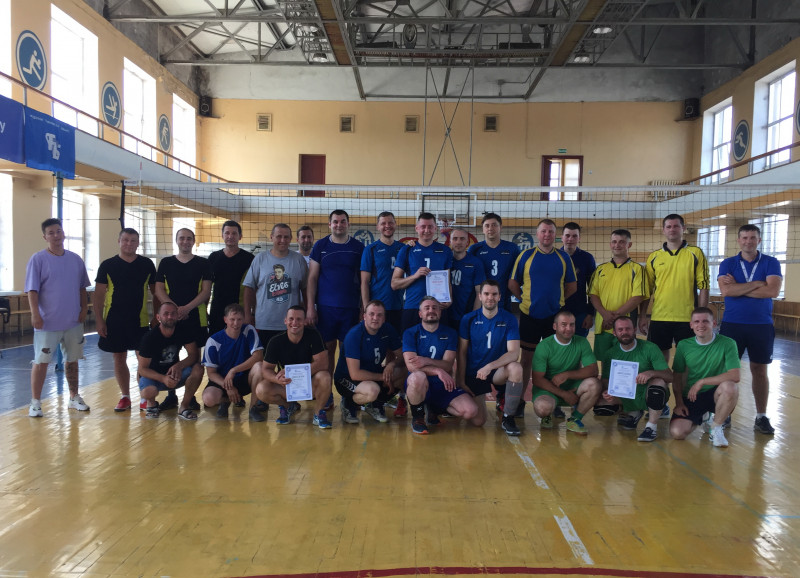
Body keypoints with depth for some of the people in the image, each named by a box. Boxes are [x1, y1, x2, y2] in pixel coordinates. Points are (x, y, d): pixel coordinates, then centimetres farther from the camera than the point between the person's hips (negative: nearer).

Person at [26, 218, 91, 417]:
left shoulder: (75, 259, 8)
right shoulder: (38, 259, -5)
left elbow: (82, 288, 14)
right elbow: (32, 290, -9)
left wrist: (84, 308, 4)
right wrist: (35, 314, -17)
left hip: (73, 322, 4)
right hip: (47, 323, -4)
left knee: (72, 360, 14)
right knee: (41, 362, 0)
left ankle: (74, 397, 26)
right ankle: (35, 402, 10)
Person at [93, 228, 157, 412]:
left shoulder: (147, 264, 4)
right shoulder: (108, 265, 1)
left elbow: (156, 291, 10)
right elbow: (98, 294, 1)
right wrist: (99, 320, -5)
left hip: (140, 320, 0)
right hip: (114, 320, 0)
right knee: (119, 358, 7)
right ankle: (125, 397, 19)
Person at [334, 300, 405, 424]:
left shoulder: (388, 330, -5)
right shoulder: (354, 335, -24)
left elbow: (401, 356, 2)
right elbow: (355, 374, -27)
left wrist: (392, 364, -21)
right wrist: (383, 378, -22)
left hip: (373, 374, 7)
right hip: (346, 379, -7)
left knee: (405, 372, -14)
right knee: (372, 390, -38)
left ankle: (376, 404, 4)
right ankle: (348, 404, -3)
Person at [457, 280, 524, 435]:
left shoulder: (509, 319, -6)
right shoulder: (469, 319, -3)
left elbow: (514, 353, -17)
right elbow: (462, 352, 0)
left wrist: (490, 366, -30)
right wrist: (460, 381, -5)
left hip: (497, 372, 0)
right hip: (472, 374, 0)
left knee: (516, 368, -34)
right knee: (478, 421, -10)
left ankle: (508, 418, -17)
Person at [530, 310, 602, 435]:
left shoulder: (581, 342, -1)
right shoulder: (544, 346, -12)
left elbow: (593, 370, -10)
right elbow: (537, 379, -15)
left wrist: (566, 375, -22)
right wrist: (564, 394, -18)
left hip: (572, 387, 3)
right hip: (548, 388, -3)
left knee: (594, 384, -26)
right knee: (543, 407, -36)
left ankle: (575, 419, -2)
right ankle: (548, 415, 6)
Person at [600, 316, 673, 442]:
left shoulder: (650, 348, -12)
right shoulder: (610, 354, -1)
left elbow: (670, 376, -16)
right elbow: (606, 380, 0)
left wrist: (650, 373, -38)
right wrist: (609, 394, -24)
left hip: (648, 396, -4)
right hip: (627, 400, 4)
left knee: (658, 381, -35)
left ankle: (652, 426, -15)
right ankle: (633, 413, 15)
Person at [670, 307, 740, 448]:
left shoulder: (727, 344, -9)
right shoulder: (683, 345, 1)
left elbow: (735, 376, -20)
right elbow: (677, 377, 7)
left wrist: (702, 382, -20)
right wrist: (679, 403, -3)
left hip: (715, 395, -2)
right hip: (691, 397, 3)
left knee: (730, 387, -37)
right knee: (677, 432, -20)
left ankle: (716, 426, -8)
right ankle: (701, 417, 18)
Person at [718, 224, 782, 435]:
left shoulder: (771, 263, 1)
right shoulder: (727, 264, 3)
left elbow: (773, 291, -15)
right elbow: (725, 291, -14)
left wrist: (738, 287, -12)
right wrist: (757, 284, -13)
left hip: (762, 325, 0)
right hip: (732, 324, 0)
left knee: (760, 370, 7)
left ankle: (761, 417, 18)